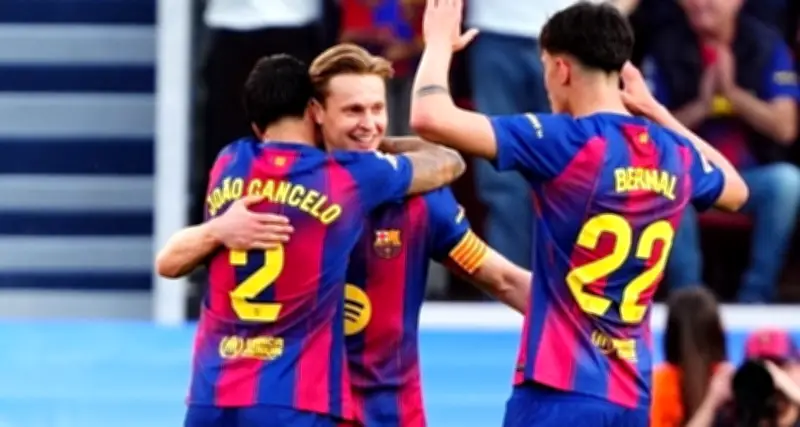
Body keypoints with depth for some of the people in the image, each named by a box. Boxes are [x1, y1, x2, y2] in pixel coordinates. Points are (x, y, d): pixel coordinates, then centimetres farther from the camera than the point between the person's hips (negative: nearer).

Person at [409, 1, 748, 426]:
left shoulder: (566, 143, -12)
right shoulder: (675, 156, 9)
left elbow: (430, 118, -18)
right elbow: (735, 190, 34)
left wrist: (440, 41, 2)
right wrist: (655, 111, 34)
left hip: (561, 391, -7)